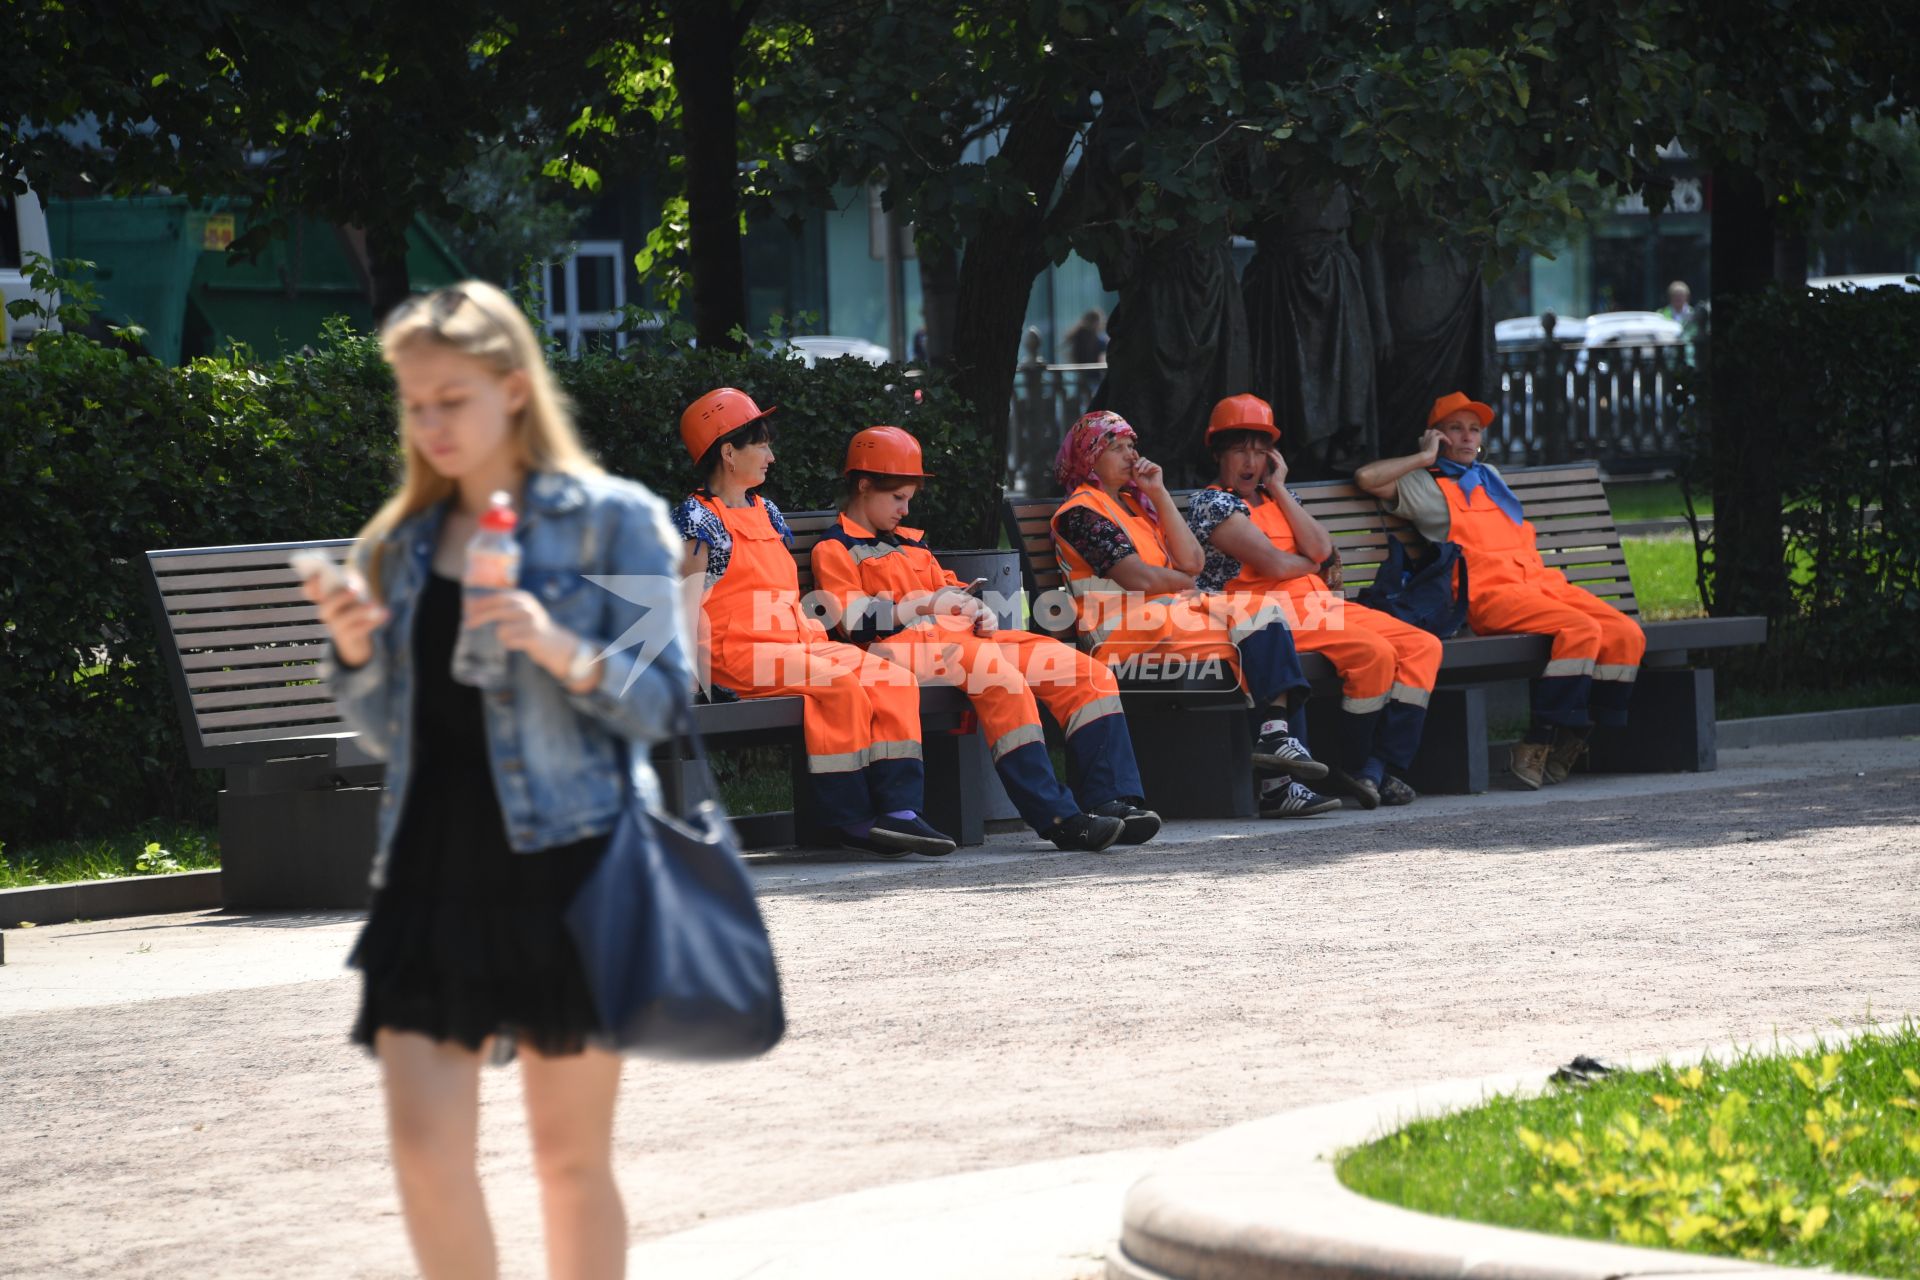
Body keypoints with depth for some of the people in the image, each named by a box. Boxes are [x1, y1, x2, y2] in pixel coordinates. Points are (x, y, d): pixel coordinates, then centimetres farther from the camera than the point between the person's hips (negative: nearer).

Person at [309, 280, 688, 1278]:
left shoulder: (611, 520, -1)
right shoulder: (403, 543, 12)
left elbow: (662, 702, -5)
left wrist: (563, 652, -22)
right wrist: (355, 651, -3)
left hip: (567, 865, -4)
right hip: (434, 866, 4)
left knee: (570, 1157, 3)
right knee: (424, 1142, -6)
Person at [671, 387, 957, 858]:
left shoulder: (765, 512, 24)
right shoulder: (698, 518, -1)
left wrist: (822, 638, 12)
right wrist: (700, 665, -18)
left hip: (797, 642, 8)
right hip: (737, 650, -8)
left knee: (894, 680, -12)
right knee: (839, 685, -30)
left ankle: (899, 811, -20)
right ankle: (852, 819, -24)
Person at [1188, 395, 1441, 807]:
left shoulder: (1273, 498, 23)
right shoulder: (1212, 503, -1)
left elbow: (1320, 549, 3)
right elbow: (1273, 563, -12)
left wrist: (1279, 488, 5)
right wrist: (1312, 565, 8)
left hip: (1320, 603, 9)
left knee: (1421, 646, -6)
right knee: (1374, 652, -28)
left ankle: (1380, 768, -15)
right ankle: (1352, 768, -14)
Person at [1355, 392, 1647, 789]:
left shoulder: (1490, 476, 33)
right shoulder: (1423, 484, 12)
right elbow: (1366, 478, -3)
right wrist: (1425, 458, 6)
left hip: (1540, 580, 7)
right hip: (1488, 595, -7)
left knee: (1626, 634, -16)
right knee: (1581, 630, -32)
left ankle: (1584, 743, -13)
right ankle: (1538, 748, -30)